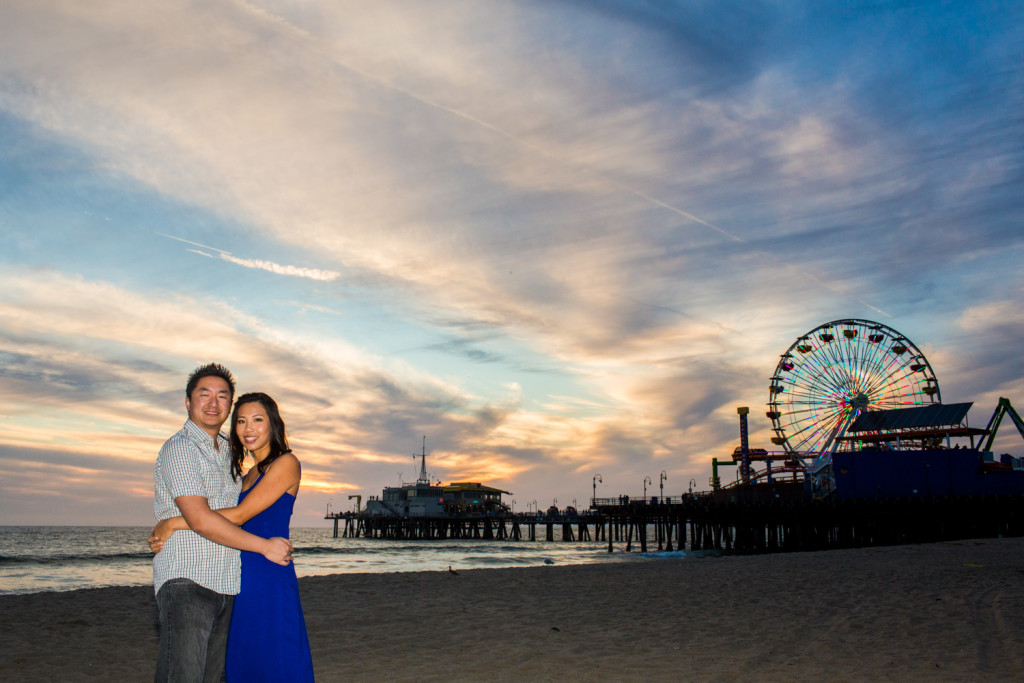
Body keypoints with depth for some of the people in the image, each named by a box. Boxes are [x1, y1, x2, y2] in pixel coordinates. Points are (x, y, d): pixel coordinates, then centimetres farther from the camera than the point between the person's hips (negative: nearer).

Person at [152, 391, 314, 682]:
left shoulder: (286, 463, -7)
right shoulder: (247, 475, 20)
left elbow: (238, 516, -13)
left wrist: (174, 523, -8)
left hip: (271, 580, -8)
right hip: (243, 581, 8)